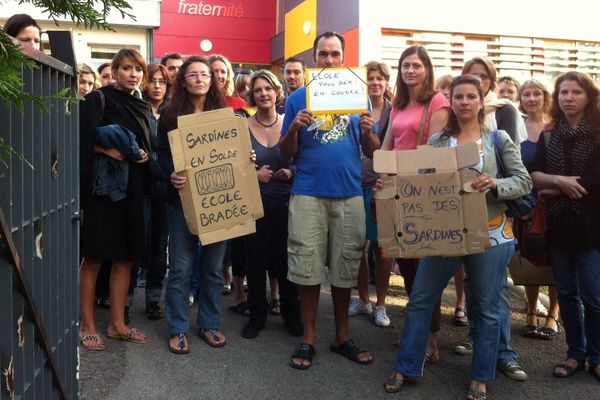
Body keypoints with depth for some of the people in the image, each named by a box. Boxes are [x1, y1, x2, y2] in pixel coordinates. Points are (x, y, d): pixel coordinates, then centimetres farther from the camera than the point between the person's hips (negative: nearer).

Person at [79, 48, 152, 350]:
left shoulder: (143, 107, 16)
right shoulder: (98, 99, -2)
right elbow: (82, 141, -11)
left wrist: (145, 156, 0)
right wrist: (105, 149, -24)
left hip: (132, 188, 6)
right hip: (102, 185, -6)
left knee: (125, 257, 8)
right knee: (94, 257, 0)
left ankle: (117, 323, 19)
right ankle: (87, 326, 12)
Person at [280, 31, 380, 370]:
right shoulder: (299, 97, 4)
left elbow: (373, 151, 7)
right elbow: (286, 153, 3)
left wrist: (368, 130, -13)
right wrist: (294, 128, -16)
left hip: (349, 194, 2)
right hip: (309, 194, -1)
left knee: (345, 268, 8)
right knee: (307, 267, 2)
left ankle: (342, 337, 23)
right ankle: (308, 339, 15)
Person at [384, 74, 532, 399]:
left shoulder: (499, 139, 2)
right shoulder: (437, 140, 6)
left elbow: (524, 182, -1)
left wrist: (495, 185, -19)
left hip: (490, 233, -1)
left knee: (486, 306, 8)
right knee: (420, 298, 5)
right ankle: (407, 367, 21)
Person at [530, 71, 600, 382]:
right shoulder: (549, 135, 7)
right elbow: (533, 174, -1)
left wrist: (553, 191, -9)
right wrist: (559, 181, -19)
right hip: (558, 226, 4)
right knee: (566, 293, 12)